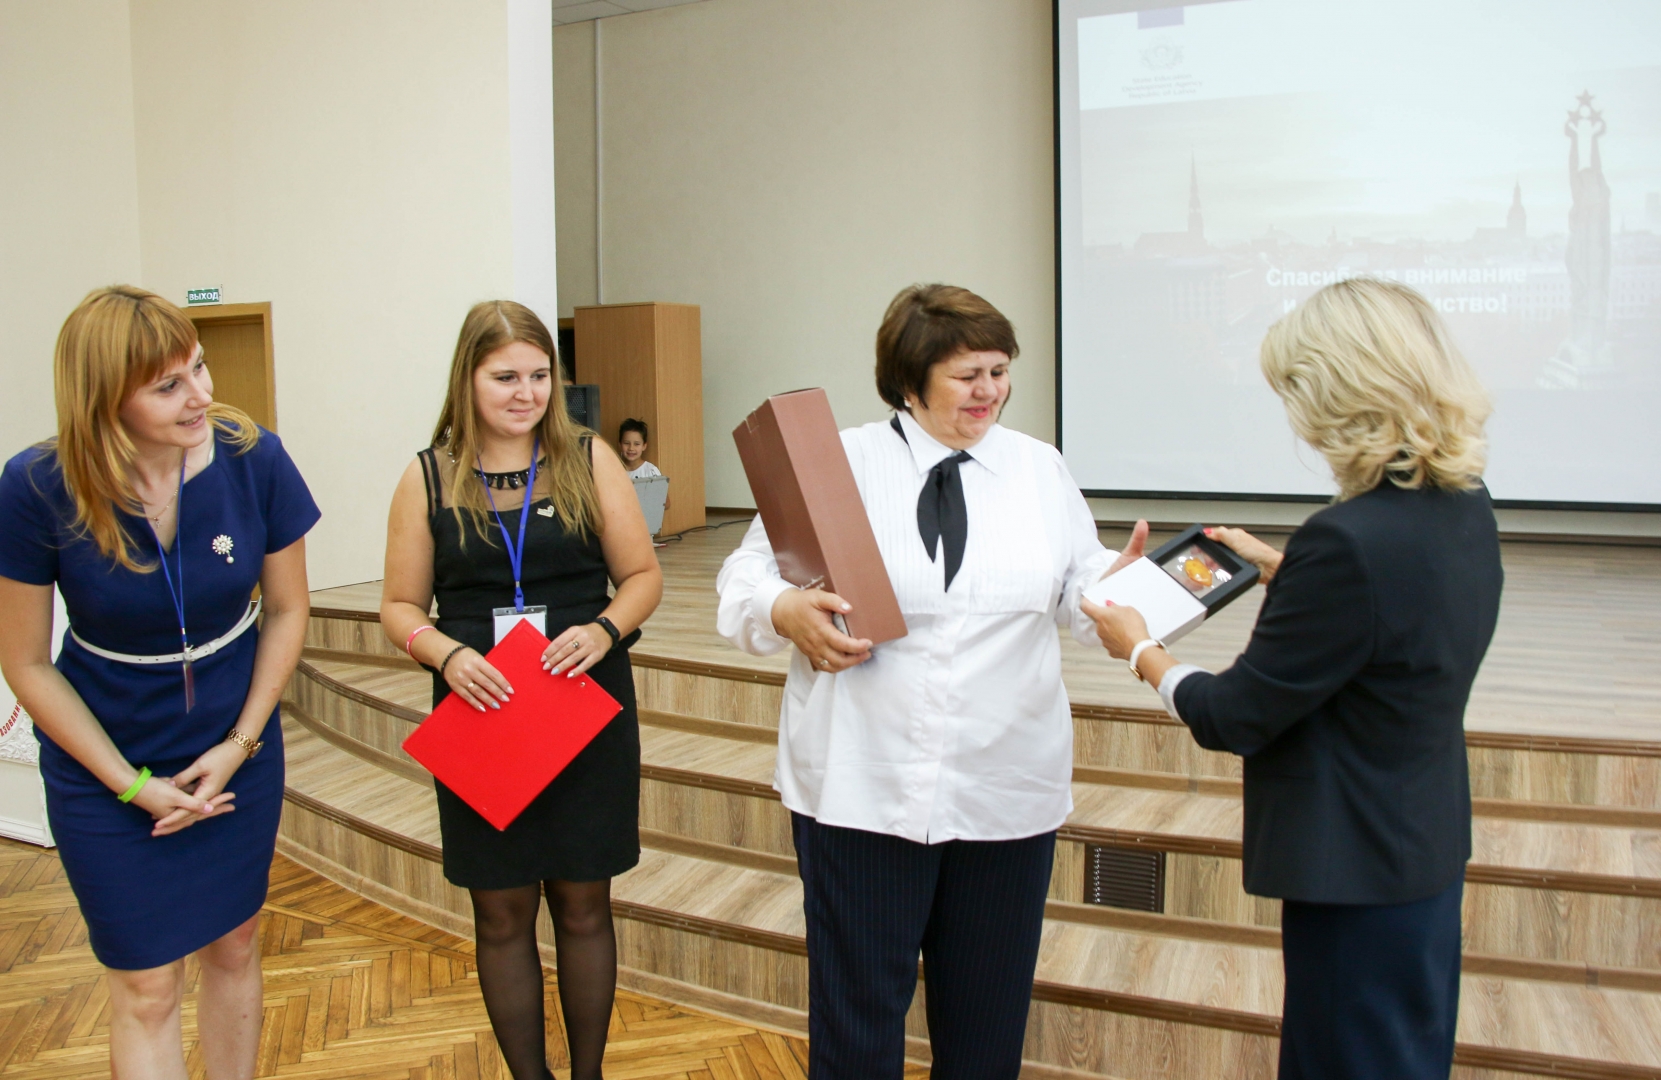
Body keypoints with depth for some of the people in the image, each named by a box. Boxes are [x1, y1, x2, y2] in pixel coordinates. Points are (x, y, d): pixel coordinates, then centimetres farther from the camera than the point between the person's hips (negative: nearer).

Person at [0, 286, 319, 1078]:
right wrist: (133, 785, -11)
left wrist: (240, 744, -8)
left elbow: (287, 610, -4)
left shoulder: (251, 459, -18)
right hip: (104, 772, -2)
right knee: (145, 990, 8)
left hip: (236, 750, 2)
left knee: (234, 947, 18)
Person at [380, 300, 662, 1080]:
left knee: (582, 904, 12)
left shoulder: (589, 460, 0)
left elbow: (643, 575, 2)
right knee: (502, 914, 11)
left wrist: (604, 630, -17)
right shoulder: (428, 477, 1)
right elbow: (400, 606, 5)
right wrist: (447, 655, -15)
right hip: (480, 719, 1)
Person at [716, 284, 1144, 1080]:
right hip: (862, 786, -2)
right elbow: (748, 576, 1)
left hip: (1006, 792, 3)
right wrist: (786, 613, -19)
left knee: (987, 1013, 16)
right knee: (858, 1011, 10)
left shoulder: (1040, 470, 8)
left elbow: (1079, 587, 10)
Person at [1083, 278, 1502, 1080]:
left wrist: (1139, 652, -4)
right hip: (1427, 843, 9)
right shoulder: (1463, 508, -2)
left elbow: (1235, 718, -20)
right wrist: (1278, 569, 23)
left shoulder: (1351, 541, -30)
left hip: (1356, 869, -9)